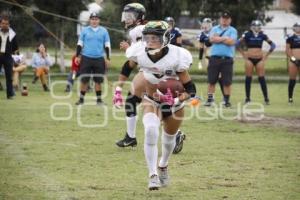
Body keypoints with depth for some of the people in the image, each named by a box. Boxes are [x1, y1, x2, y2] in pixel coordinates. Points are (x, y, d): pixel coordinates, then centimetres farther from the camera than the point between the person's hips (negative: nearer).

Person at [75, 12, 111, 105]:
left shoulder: (104, 31, 6)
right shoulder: (85, 30, 6)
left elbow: (107, 45, 9)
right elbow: (80, 44, 9)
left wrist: (108, 58, 4)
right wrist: (77, 56, 3)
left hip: (99, 59, 0)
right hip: (86, 58, 0)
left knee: (98, 80, 2)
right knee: (84, 80, 0)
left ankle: (99, 99, 10)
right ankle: (81, 98, 9)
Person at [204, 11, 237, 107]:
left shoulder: (232, 30, 5)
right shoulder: (214, 29, 13)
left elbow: (231, 42, -11)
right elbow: (212, 39, -5)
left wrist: (218, 38, -5)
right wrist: (225, 39, -6)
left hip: (227, 59, -2)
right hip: (214, 57, 2)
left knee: (227, 82, 0)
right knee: (211, 80, 2)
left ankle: (226, 100, 8)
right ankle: (210, 99, 8)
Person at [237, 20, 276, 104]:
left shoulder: (262, 35, 5)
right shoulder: (247, 35, -2)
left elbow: (273, 45, 12)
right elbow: (237, 44, -1)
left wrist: (266, 55, 8)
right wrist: (243, 53, -1)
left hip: (260, 59, 1)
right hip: (249, 59, -1)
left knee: (261, 78, -3)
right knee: (248, 78, 1)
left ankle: (266, 98, -1)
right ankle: (247, 98, 8)